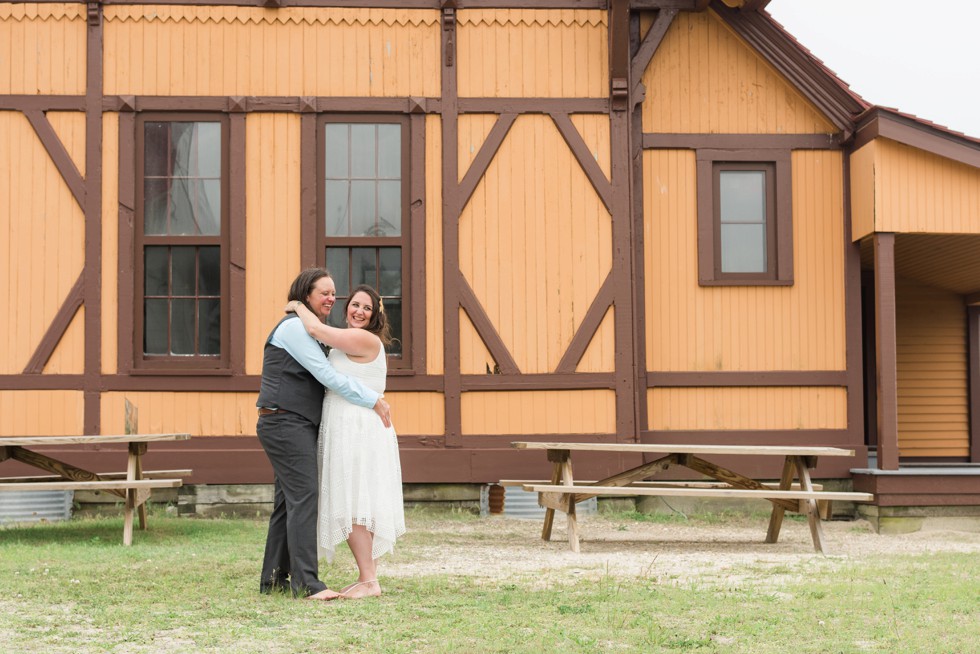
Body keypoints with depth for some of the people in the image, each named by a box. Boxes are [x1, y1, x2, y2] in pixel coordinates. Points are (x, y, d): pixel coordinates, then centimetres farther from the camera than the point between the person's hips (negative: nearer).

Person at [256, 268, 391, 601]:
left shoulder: (307, 330, 21)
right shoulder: (294, 327, -12)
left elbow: (323, 378, 26)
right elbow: (328, 376, -16)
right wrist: (374, 400, -13)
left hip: (299, 426, 11)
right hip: (285, 422, -11)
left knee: (288, 500, 10)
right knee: (304, 496, -15)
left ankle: (273, 579, 13)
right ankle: (305, 581, -19)